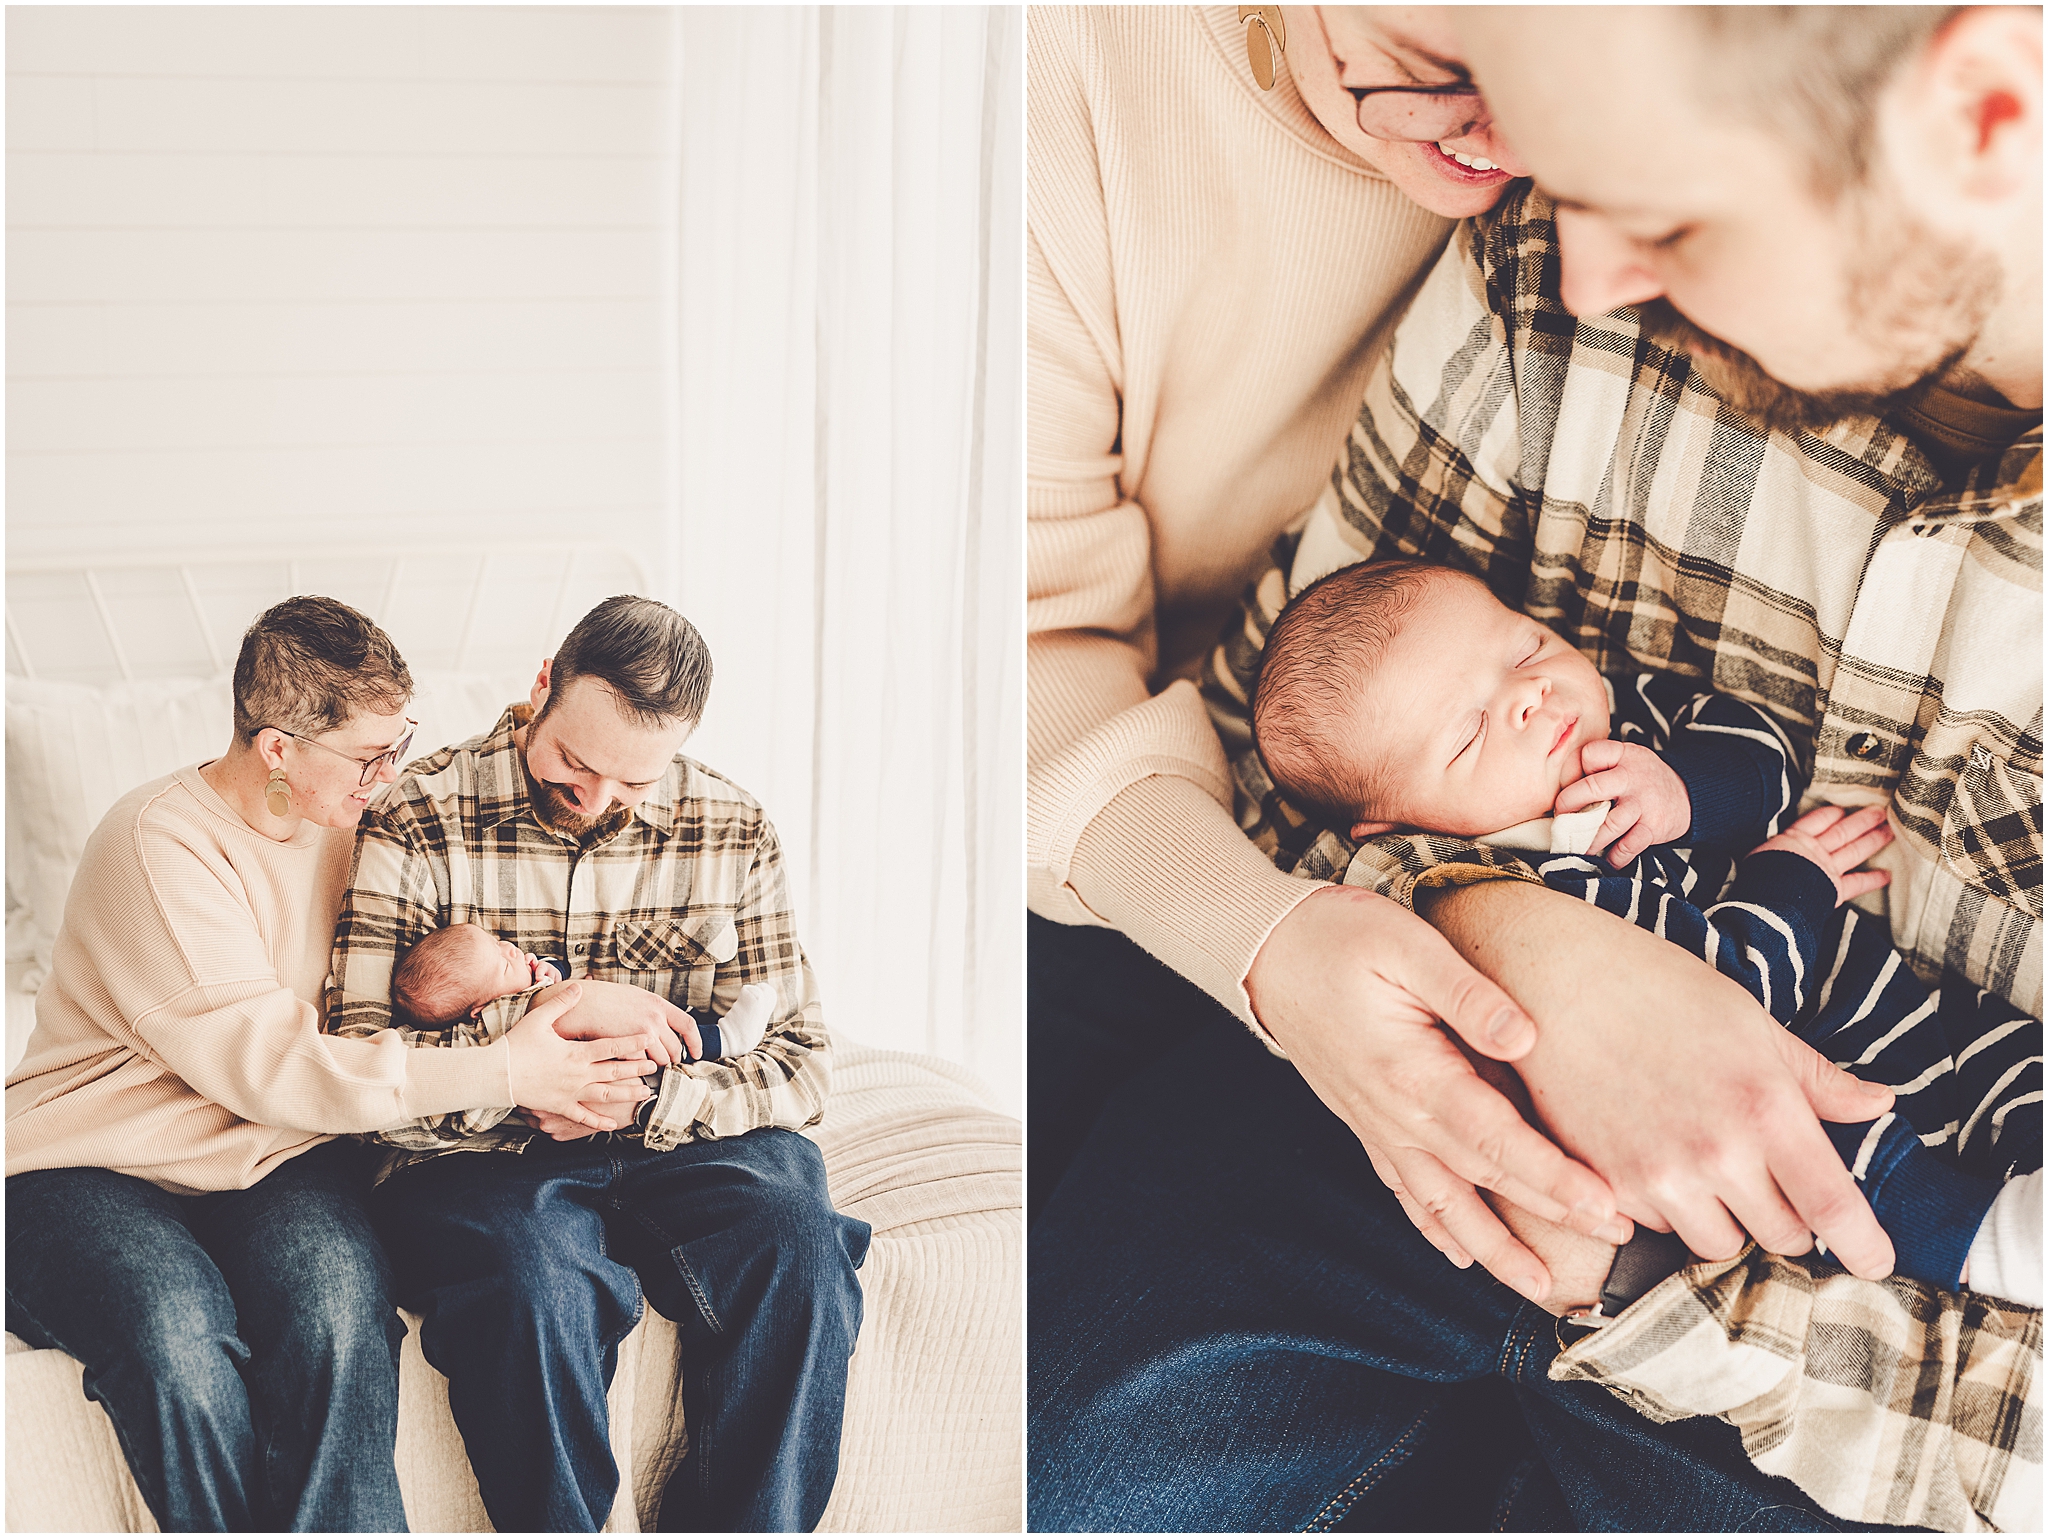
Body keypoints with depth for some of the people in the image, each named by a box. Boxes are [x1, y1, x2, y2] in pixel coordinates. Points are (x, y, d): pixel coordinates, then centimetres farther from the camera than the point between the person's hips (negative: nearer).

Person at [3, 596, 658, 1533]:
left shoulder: (344, 824, 9)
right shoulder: (159, 842, -15)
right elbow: (265, 1064, -21)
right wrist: (502, 1075, -22)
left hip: (276, 1159, 5)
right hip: (94, 1171, -5)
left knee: (337, 1305, -31)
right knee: (177, 1335, -37)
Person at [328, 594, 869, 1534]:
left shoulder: (730, 833, 5)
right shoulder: (417, 828, -4)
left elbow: (803, 1061, 2)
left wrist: (648, 1097, -16)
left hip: (677, 1142, 3)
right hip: (480, 1160, -2)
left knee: (797, 1247, -28)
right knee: (535, 1279, -35)